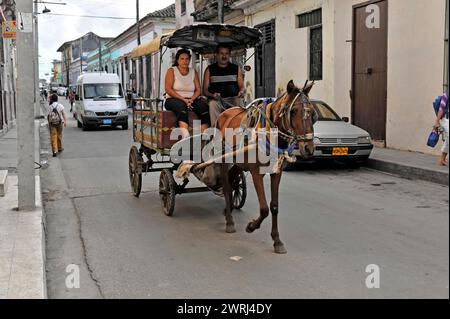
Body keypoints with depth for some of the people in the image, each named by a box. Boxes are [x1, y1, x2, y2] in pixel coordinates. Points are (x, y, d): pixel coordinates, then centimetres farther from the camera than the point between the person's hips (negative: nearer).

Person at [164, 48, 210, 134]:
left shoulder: (193, 72, 17)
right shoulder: (172, 71, 6)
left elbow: (198, 90, 10)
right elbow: (168, 89, -6)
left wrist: (191, 99, -12)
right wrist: (183, 99, -15)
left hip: (191, 99, 4)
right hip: (174, 99, -3)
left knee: (203, 106, -28)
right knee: (181, 106, -38)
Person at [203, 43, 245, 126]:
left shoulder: (236, 69, 18)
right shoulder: (210, 70, 14)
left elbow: (242, 87, 17)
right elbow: (205, 90, 9)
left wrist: (242, 91, -8)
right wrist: (213, 95, -12)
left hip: (233, 99, 1)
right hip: (217, 100, 0)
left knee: (239, 102, -30)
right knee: (212, 104, -31)